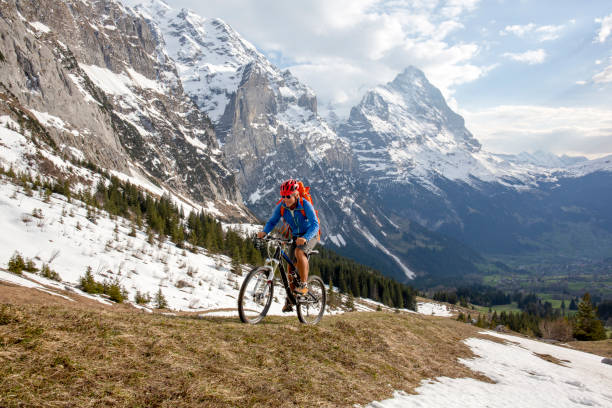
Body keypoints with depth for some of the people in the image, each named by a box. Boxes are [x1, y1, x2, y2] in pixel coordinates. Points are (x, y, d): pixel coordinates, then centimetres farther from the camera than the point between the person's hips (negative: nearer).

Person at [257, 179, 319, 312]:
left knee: (299, 252, -34)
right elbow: (272, 221, -9)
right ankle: (290, 299, 14)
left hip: (310, 235, -5)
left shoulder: (305, 205, -27)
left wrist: (305, 238, -52)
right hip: (296, 236, 5)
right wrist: (264, 232, -31)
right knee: (291, 266, 1)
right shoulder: (281, 207, -15)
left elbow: (315, 225, -35)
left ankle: (304, 285, -20)